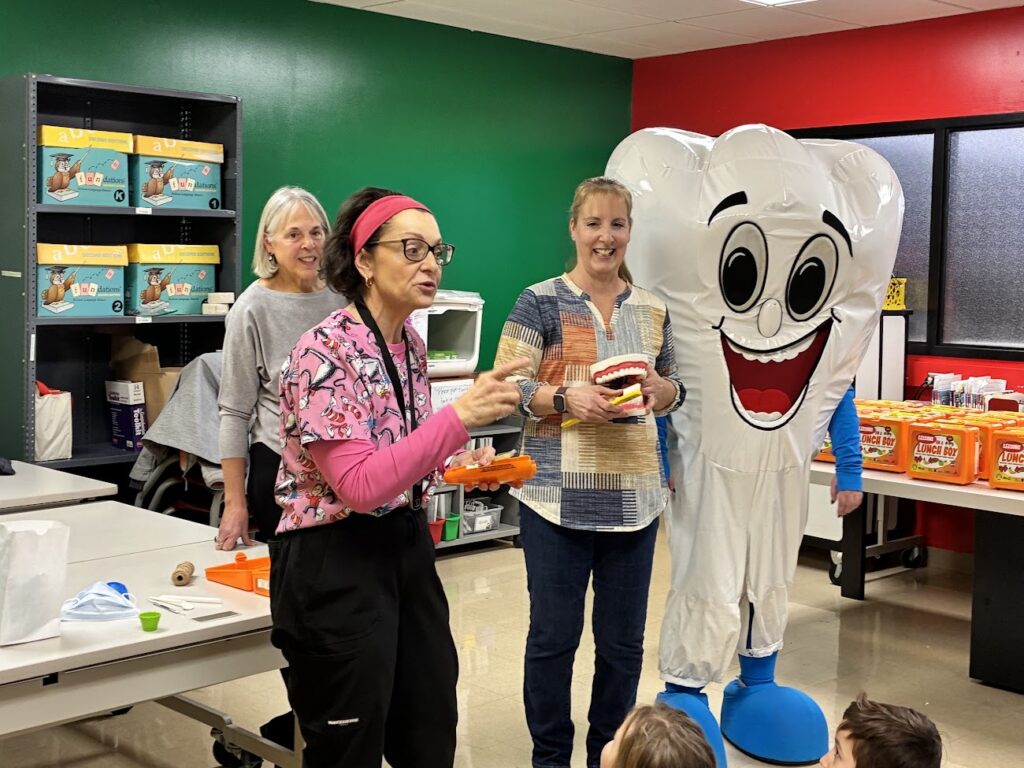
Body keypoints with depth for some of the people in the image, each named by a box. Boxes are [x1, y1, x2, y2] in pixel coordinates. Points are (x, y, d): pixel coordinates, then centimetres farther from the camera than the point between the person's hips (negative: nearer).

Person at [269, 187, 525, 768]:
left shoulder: (412, 344, 6)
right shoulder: (326, 351, -20)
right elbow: (360, 486, -28)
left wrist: (457, 463, 1)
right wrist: (460, 417, -32)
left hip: (407, 545, 8)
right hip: (335, 562, -8)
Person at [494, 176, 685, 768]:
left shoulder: (653, 310, 9)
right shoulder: (540, 302, -3)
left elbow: (675, 389, 16)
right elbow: (507, 387, -6)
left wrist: (657, 389, -7)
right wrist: (565, 398, -22)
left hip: (634, 495, 4)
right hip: (558, 494, -3)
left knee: (624, 640, 12)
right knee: (553, 635, 5)